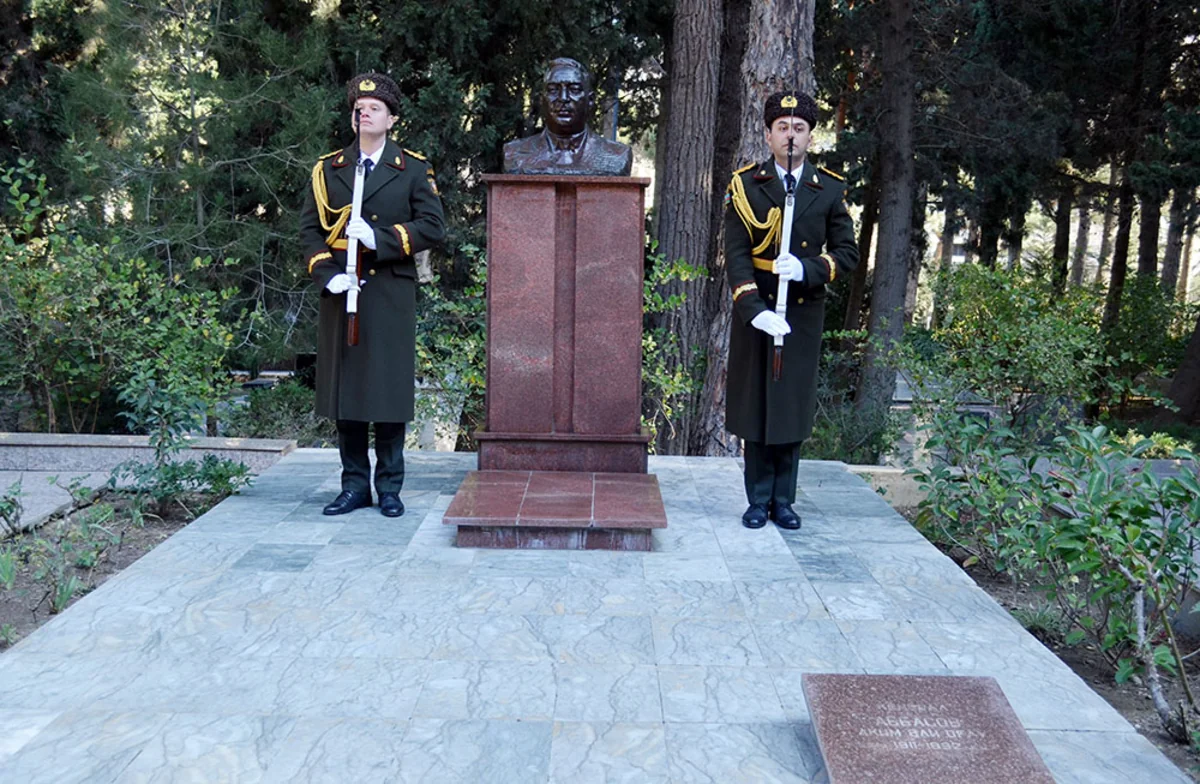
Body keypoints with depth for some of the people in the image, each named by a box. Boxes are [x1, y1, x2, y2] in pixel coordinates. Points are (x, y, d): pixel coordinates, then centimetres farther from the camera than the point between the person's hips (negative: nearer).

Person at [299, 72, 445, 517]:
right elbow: (310, 229, 10)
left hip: (391, 296, -2)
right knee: (344, 390, 4)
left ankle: (390, 488, 10)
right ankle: (354, 486, 14)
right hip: (341, 294, 3)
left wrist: (381, 238, -13)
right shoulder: (328, 169, 14)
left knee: (390, 392, -1)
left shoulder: (413, 170, 7)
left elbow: (433, 226, -2)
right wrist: (326, 275, -7)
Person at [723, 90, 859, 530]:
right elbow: (736, 254, -8)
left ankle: (784, 501, 19)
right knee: (755, 406, 5)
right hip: (755, 312, -1)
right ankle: (758, 501, 16)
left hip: (804, 313, 1)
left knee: (793, 406, 7)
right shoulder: (745, 184, -1)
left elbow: (847, 253, 3)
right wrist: (754, 309, -20)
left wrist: (807, 268, -17)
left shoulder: (831, 189, 4)